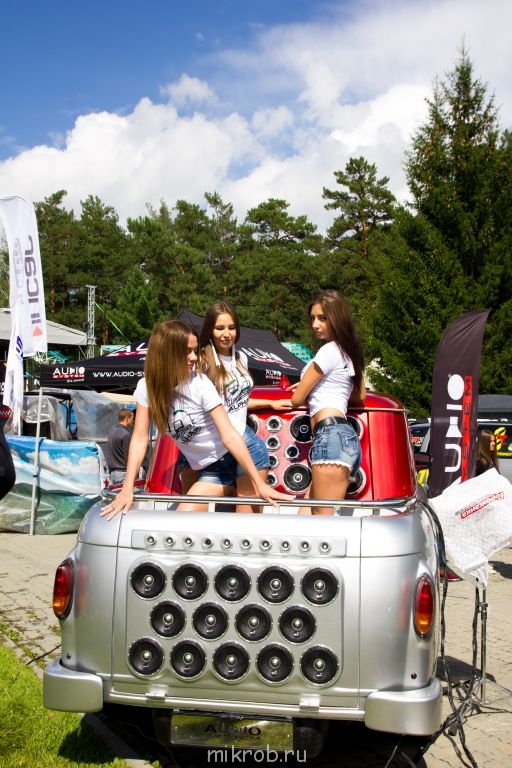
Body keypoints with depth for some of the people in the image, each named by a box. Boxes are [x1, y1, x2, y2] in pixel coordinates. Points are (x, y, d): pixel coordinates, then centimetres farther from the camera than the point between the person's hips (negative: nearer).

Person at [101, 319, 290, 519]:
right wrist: (127, 490, -22)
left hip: (238, 456, -5)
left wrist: (259, 484, -27)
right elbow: (140, 438, -12)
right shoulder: (147, 387, -12)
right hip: (209, 468, 5)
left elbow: (229, 436, -24)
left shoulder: (200, 383, -22)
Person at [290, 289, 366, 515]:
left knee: (324, 516, -14)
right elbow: (360, 397, 37)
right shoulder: (349, 352, 23)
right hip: (347, 436, 10)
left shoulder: (329, 350, -4)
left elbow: (297, 399, 0)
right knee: (310, 512, 5)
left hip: (330, 435, -10)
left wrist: (306, 387, 24)